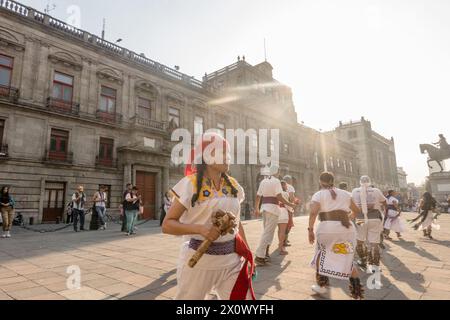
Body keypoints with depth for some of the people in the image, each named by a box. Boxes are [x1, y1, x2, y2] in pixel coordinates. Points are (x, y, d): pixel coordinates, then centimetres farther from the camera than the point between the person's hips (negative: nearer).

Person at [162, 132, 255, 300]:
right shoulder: (191, 183, -12)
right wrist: (200, 229, -26)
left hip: (232, 259, 4)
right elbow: (167, 224, -12)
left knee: (244, 295, 6)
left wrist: (247, 253, 11)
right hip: (199, 260, -4)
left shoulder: (233, 185, 4)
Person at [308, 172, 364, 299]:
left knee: (322, 255, 21)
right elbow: (357, 210, 25)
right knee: (347, 260, 15)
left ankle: (321, 285, 26)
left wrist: (310, 230, -10)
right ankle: (358, 293, 13)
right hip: (347, 229, 3)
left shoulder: (318, 195, 4)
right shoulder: (345, 194, 16)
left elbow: (313, 212, -12)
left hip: (327, 228, -3)